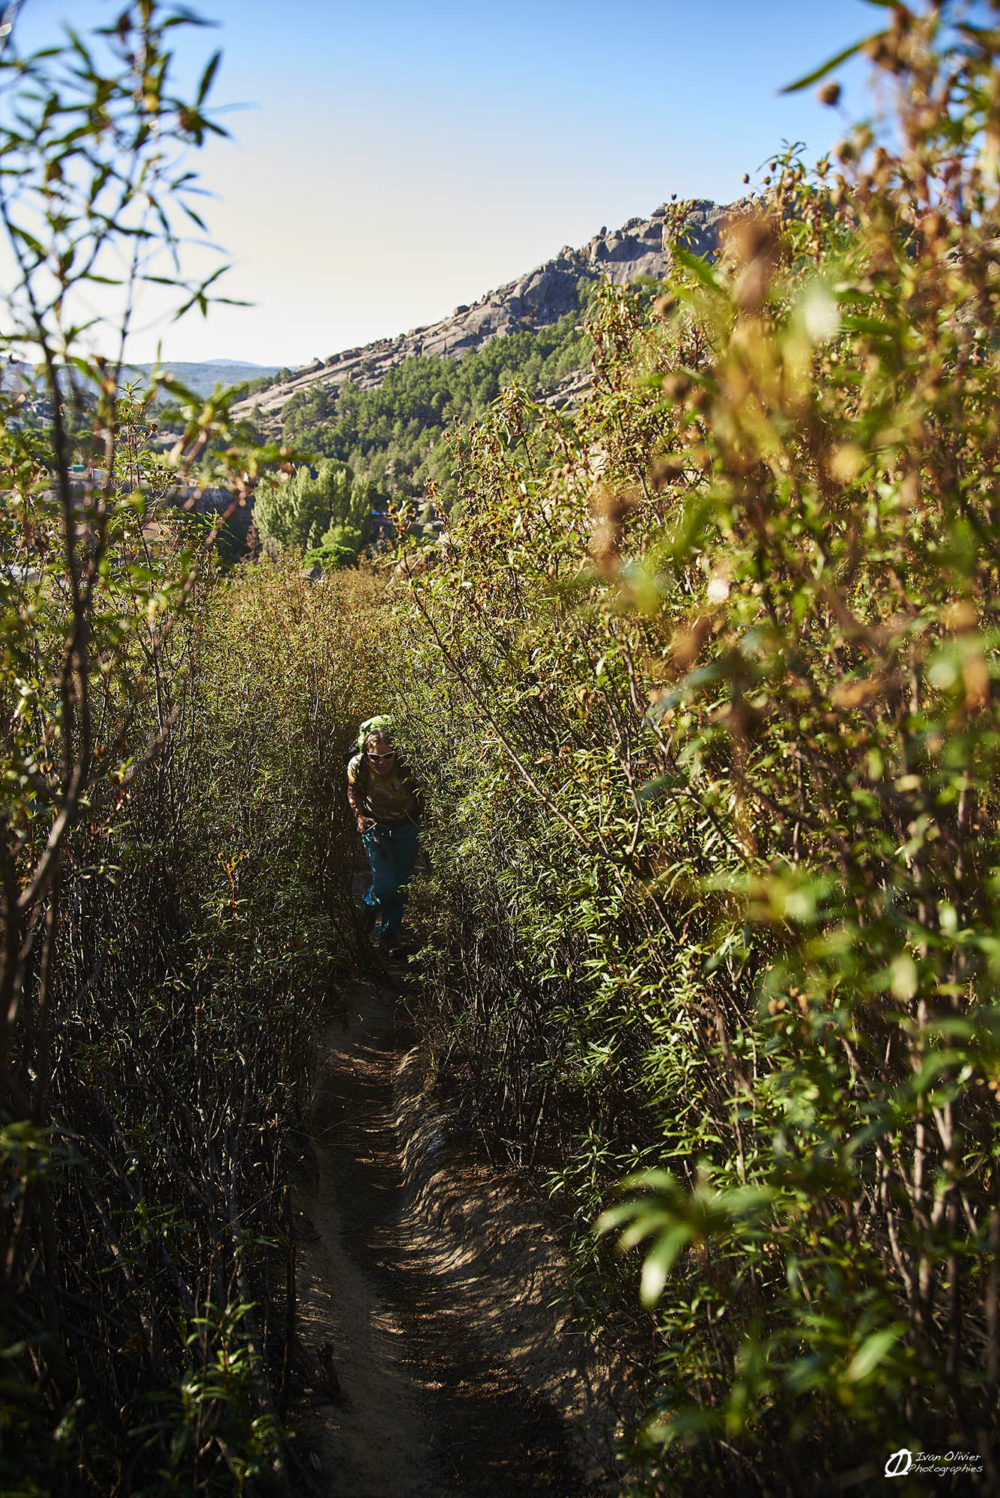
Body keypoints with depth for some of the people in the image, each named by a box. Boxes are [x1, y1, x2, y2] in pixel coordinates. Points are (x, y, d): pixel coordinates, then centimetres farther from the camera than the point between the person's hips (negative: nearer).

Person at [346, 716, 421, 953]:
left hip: (407, 826, 1)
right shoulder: (358, 765, -25)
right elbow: (353, 791, 0)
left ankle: (389, 932, 29)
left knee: (402, 883, 7)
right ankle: (370, 904, 26)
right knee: (385, 885, -10)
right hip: (375, 825, 0)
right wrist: (360, 816, -11)